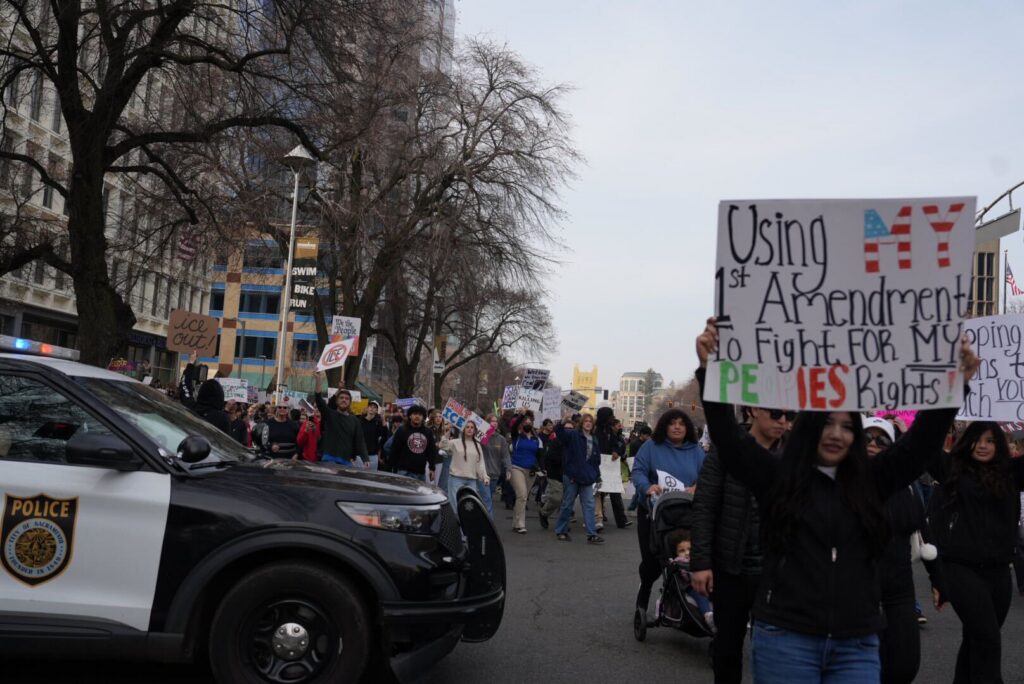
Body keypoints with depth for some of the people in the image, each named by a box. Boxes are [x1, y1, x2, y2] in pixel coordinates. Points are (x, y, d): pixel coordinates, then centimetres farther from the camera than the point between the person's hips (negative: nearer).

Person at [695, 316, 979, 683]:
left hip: (856, 646, 3)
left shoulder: (872, 480, 8)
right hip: (785, 640, -2)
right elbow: (728, 437, -10)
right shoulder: (775, 476, 0)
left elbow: (922, 440, 3)